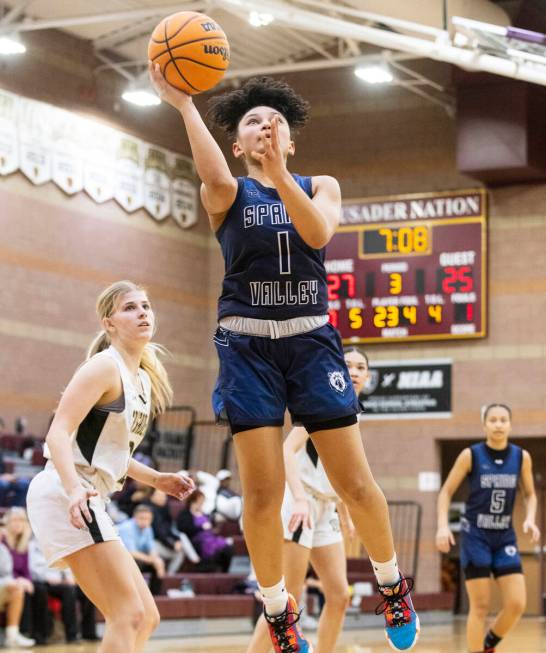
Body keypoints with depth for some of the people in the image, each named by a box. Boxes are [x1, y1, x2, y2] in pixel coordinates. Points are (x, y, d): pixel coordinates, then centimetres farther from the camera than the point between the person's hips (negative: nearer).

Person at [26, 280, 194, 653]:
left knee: (146, 617, 10)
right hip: (64, 496, -10)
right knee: (129, 615, -15)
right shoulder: (105, 366, -9)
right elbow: (59, 433, -20)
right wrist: (73, 488, -34)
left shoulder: (143, 378, 18)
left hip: (86, 502, 10)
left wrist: (157, 479, 18)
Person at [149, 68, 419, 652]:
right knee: (261, 492, -6)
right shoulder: (227, 194, 5)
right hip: (248, 345, -1)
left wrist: (278, 171, -27)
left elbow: (318, 233, -13)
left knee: (355, 483, -1)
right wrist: (182, 104, -29)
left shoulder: (320, 186, 10)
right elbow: (215, 179, -22)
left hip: (311, 341, 1)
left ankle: (391, 583, 23)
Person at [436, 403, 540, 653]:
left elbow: (530, 494, 14)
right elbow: (446, 492, -1)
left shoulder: (521, 457, 0)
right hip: (475, 536, -3)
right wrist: (443, 526, -13)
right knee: (480, 606, -5)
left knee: (517, 604, -5)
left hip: (505, 538, 3)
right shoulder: (470, 455, -8)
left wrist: (530, 519, -5)